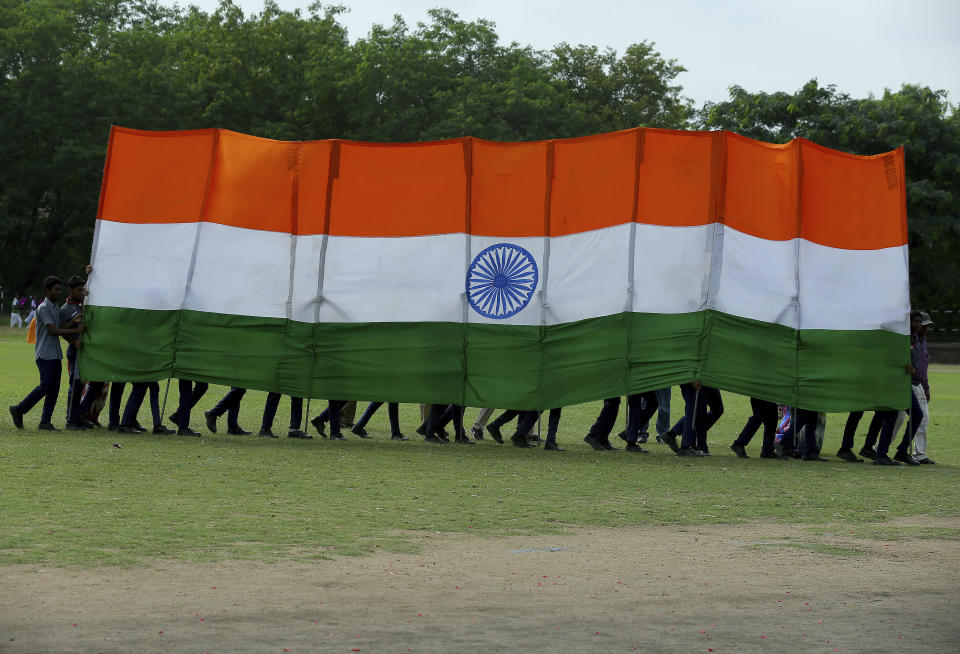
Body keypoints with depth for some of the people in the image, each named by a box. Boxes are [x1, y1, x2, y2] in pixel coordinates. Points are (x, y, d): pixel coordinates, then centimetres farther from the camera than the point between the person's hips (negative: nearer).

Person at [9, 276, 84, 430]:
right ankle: (18, 410, 4)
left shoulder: (57, 308, 18)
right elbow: (53, 331, -17)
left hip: (56, 355, 8)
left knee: (54, 389, 3)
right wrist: (75, 330, -18)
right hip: (45, 355, -8)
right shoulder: (44, 308, -10)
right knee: (46, 386, -11)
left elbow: (60, 329, 8)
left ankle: (45, 422, 4)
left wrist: (73, 321, -8)